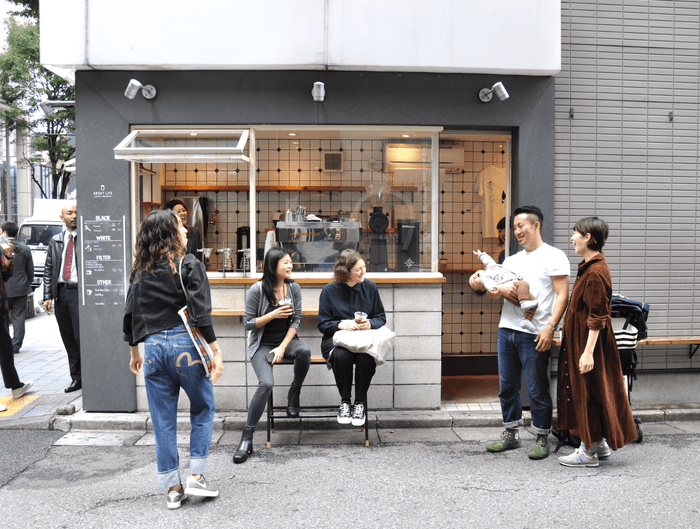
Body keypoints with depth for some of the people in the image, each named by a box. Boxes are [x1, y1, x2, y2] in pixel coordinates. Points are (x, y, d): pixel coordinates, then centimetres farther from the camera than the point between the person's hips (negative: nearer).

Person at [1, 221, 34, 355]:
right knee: (19, 318, 6)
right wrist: (28, 284, 20)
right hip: (21, 289, 3)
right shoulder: (25, 248, 2)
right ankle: (15, 346, 8)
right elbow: (30, 270, 8)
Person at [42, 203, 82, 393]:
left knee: (81, 336, -8)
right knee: (68, 339, 9)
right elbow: (48, 269, 14)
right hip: (60, 292, 5)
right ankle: (76, 378, 18)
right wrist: (48, 296, 6)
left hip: (79, 292, -5)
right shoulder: (55, 241, 14)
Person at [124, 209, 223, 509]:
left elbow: (130, 314, 12)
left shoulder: (140, 271, 10)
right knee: (203, 408, 15)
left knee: (163, 421, 11)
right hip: (184, 345, -4)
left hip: (152, 347, 4)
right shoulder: (190, 266, -5)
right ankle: (195, 476, 12)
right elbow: (201, 313, -12)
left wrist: (134, 352, 21)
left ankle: (172, 488, 18)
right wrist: (215, 350, -10)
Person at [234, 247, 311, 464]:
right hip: (262, 344, -3)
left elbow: (296, 320, 1)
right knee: (266, 383, -27)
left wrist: (282, 347, -12)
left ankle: (293, 394, -5)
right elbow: (248, 324, -5)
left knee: (304, 351, -33)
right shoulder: (257, 290, -10)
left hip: (286, 340, 3)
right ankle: (247, 438, -16)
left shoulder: (293, 288, 1)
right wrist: (274, 314, -19)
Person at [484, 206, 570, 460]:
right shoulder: (512, 260, 19)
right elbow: (493, 294, 17)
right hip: (507, 329, 6)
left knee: (537, 389, 0)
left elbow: (562, 295, -7)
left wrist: (550, 327, -17)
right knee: (507, 385, 11)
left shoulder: (554, 256, 0)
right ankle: (511, 434, 24)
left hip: (534, 334, -6)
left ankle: (542, 438, 14)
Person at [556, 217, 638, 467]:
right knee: (585, 392, 16)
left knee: (588, 393, 0)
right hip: (579, 338, 10)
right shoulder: (590, 266, 11)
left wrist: (588, 352, -24)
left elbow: (597, 317, -23)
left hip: (589, 341, -10)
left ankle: (589, 452, 11)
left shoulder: (596, 272, -21)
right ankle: (600, 445, 27)